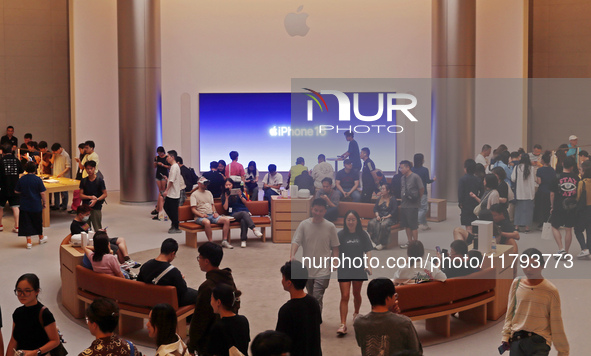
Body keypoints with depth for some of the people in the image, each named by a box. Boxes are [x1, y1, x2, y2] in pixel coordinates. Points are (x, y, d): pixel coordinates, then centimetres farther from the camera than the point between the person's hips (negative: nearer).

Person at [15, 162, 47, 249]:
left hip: (25, 206, 1)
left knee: (26, 223, 5)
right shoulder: (38, 179, -11)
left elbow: (16, 191, 3)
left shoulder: (21, 179, -5)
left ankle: (29, 242, 2)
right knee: (38, 222, 16)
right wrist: (44, 202, 2)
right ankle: (41, 238, 34)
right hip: (36, 206, -1)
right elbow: (42, 193, -12)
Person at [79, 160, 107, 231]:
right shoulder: (83, 181, 5)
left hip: (97, 207, -3)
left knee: (98, 229, -2)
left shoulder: (99, 180, -4)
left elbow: (105, 194, -3)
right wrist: (90, 197, -13)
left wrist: (96, 200, -17)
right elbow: (81, 195, 4)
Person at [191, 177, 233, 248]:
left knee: (227, 220, -18)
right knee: (207, 222, -42)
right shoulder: (194, 194, 4)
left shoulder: (209, 193, 25)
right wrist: (201, 214, -21)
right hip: (200, 217, -6)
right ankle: (211, 242, -33)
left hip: (211, 215, 6)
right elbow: (193, 209, -4)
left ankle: (224, 241, -18)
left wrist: (215, 212, 4)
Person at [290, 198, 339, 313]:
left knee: (317, 298, -12)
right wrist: (292, 255, -27)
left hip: (323, 270, -3)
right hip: (307, 268, 3)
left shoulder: (330, 227, -2)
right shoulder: (304, 224, -1)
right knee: (311, 298, 18)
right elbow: (296, 241, -9)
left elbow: (335, 247, 5)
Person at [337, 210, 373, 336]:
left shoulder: (362, 235, -1)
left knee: (356, 294, 19)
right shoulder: (340, 235, -5)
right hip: (344, 269, -2)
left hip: (359, 269, 2)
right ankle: (343, 324, -10)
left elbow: (368, 251, 0)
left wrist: (368, 265, -12)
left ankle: (356, 313, 46)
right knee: (345, 297, -8)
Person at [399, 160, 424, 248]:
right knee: (406, 225, 12)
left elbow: (422, 189, -10)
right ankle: (410, 242, 22)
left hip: (412, 205, -8)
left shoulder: (415, 177, -11)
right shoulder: (403, 178, 12)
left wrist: (417, 198, -3)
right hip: (404, 204, 8)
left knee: (413, 225, -3)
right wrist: (402, 197, 13)